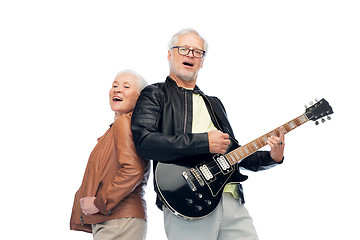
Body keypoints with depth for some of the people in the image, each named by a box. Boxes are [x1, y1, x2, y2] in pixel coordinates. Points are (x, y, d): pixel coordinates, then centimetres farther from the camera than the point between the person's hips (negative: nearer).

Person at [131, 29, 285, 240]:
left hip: (231, 200, 6)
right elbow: (144, 141, -13)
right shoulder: (155, 95, 5)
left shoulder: (214, 103, 26)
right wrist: (204, 142, -15)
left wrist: (271, 157, 10)